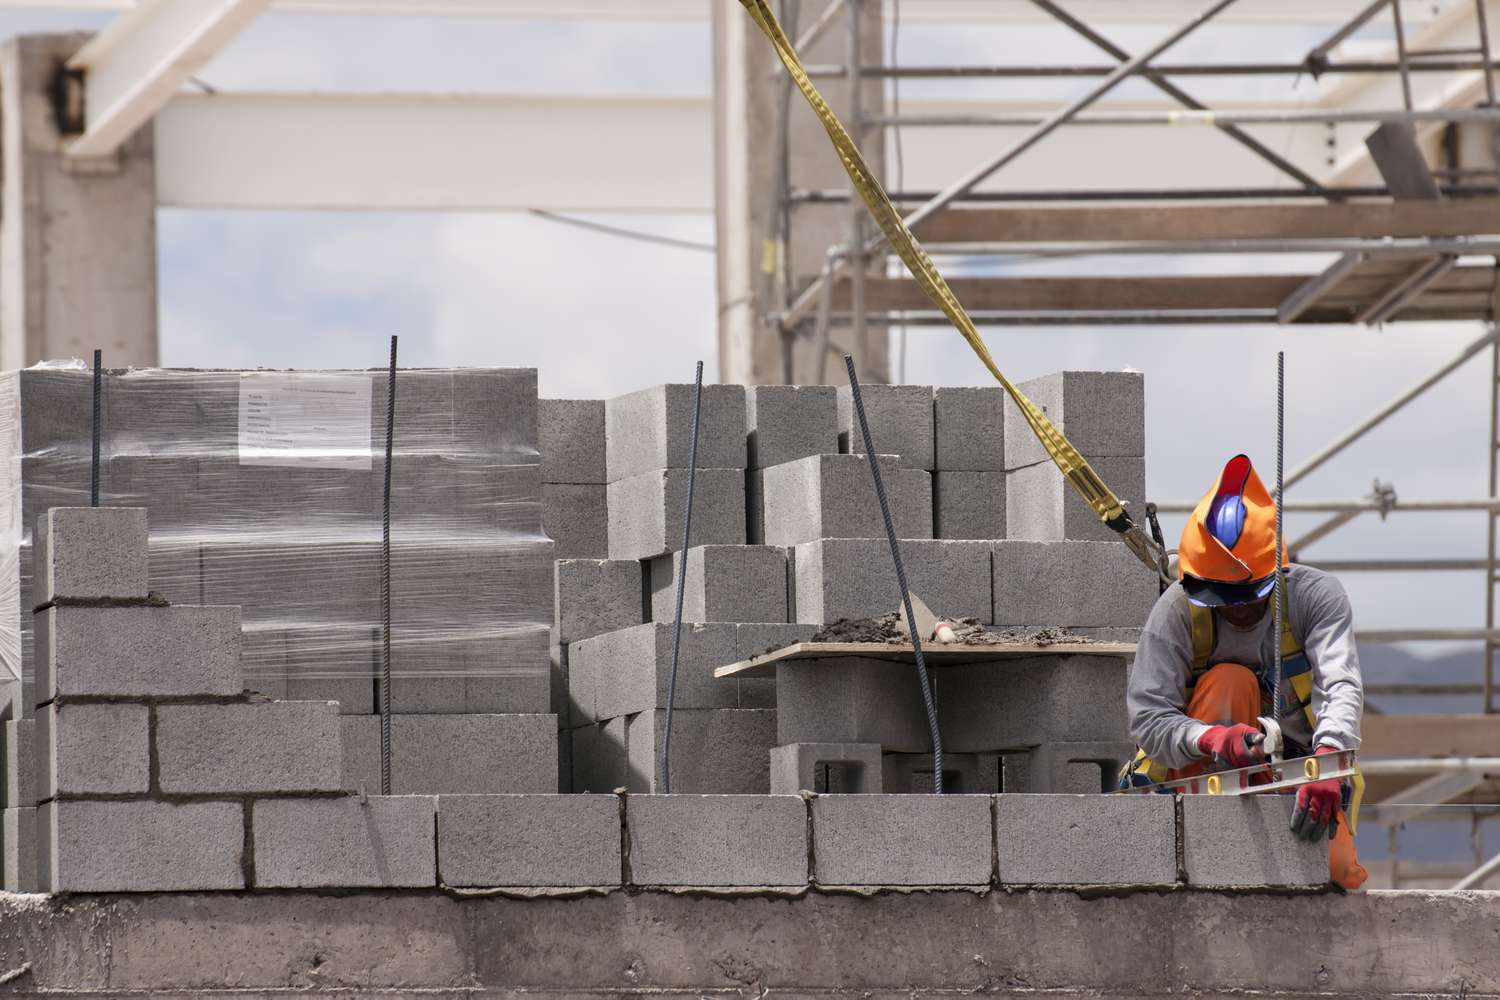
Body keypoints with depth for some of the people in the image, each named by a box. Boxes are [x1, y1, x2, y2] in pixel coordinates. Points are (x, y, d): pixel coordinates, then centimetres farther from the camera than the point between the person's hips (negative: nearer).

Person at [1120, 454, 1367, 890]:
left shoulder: (1316, 594, -17)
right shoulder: (1177, 609, -17)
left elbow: (1342, 687, -33)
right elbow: (1147, 716, -24)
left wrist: (1327, 760, -54)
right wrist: (1211, 739, -47)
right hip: (1204, 771, -1)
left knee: (1340, 873, -27)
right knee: (1230, 680, -31)